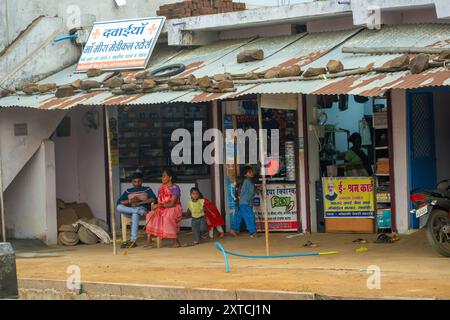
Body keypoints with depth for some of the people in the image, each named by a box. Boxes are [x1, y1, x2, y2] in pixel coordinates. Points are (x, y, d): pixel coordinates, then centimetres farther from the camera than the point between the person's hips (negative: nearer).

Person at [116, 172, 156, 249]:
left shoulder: (147, 190, 12)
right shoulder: (128, 191, 17)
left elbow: (154, 199, -7)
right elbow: (118, 202, 7)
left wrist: (139, 202, -13)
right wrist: (130, 201, -11)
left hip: (143, 207, -3)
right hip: (130, 209, 3)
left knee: (135, 214, -39)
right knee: (119, 207, -28)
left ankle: (133, 240, -43)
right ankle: (141, 212, -34)